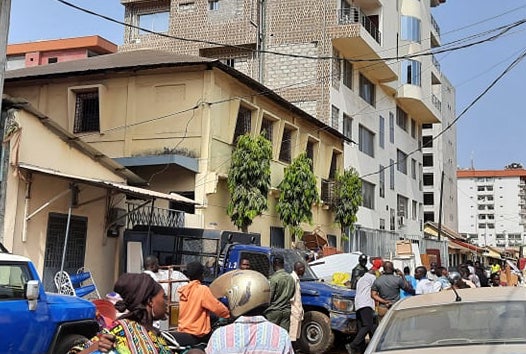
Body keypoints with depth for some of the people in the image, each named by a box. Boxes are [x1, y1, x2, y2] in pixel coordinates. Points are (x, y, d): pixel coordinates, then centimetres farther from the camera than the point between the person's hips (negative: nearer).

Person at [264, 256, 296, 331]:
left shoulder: (274, 278, -13)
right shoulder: (290, 278, 6)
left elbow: (269, 296, -12)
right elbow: (293, 294, 12)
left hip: (274, 311, -6)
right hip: (287, 311, 6)